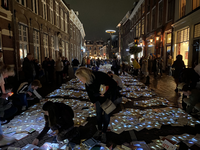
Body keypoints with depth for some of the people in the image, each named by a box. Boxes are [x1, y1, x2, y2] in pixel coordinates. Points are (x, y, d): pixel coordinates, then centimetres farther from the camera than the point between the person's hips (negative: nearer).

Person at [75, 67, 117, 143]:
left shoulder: (100, 76, -39)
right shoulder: (87, 81, -18)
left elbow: (114, 84, -28)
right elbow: (89, 91, 2)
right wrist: (93, 101, 9)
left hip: (108, 97, -5)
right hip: (98, 98, 5)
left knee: (106, 115, 4)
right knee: (98, 114, 12)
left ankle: (104, 132, 24)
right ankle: (99, 130, 34)